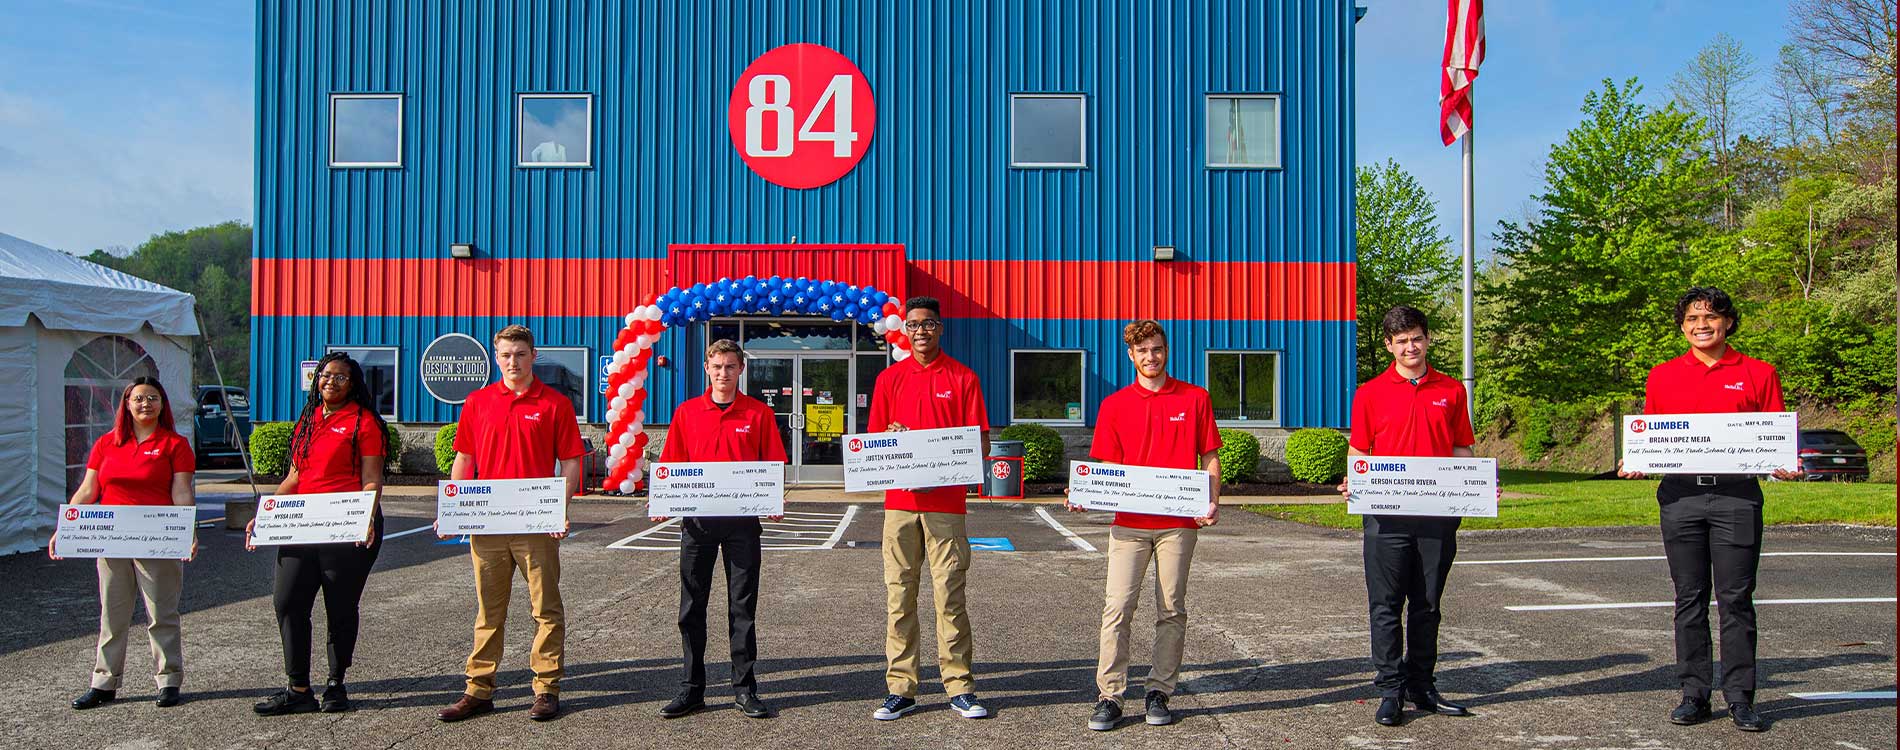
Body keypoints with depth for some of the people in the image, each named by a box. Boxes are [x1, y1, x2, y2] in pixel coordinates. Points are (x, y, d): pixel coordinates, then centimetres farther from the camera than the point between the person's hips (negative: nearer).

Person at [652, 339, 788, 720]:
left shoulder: (759, 413, 3)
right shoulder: (687, 413, 7)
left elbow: (772, 466, 4)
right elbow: (672, 466, 8)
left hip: (742, 520, -1)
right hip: (696, 519, 2)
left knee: (743, 606, 4)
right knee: (691, 606, 6)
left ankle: (744, 688, 13)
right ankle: (692, 688, 16)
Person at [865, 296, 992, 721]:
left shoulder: (962, 379, 4)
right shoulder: (890, 378, 11)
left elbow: (980, 443, 2)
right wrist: (892, 438, -11)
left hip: (946, 501, -2)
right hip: (899, 500, 2)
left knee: (950, 596, 0)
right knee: (898, 597, 3)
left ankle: (959, 689, 8)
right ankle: (901, 689, 10)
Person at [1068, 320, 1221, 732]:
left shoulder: (1195, 399, 7)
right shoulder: (1115, 405, 8)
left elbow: (1210, 458, 8)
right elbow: (1107, 467, 10)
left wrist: (1212, 502, -6)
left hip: (1179, 523, 0)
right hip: (1129, 523, 0)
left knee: (1171, 611, 6)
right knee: (1117, 608, -6)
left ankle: (1159, 693, 16)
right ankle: (1109, 697, -1)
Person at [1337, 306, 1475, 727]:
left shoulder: (1452, 391, 9)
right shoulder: (1370, 393, 3)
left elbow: (1461, 450, 14)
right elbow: (1359, 453, 6)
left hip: (1438, 514, 2)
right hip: (1387, 515, -2)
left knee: (1427, 605, 11)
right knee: (1386, 606, 0)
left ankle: (1421, 686, 22)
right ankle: (1390, 692, 7)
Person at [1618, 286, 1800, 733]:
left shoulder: (1758, 374, 7)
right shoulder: (1662, 376, 11)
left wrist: (1783, 467, -10)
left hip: (1736, 494, -2)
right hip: (1680, 494, 2)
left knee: (1735, 598, 0)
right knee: (1689, 598, 6)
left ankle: (1740, 698, 8)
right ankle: (1694, 694, 13)